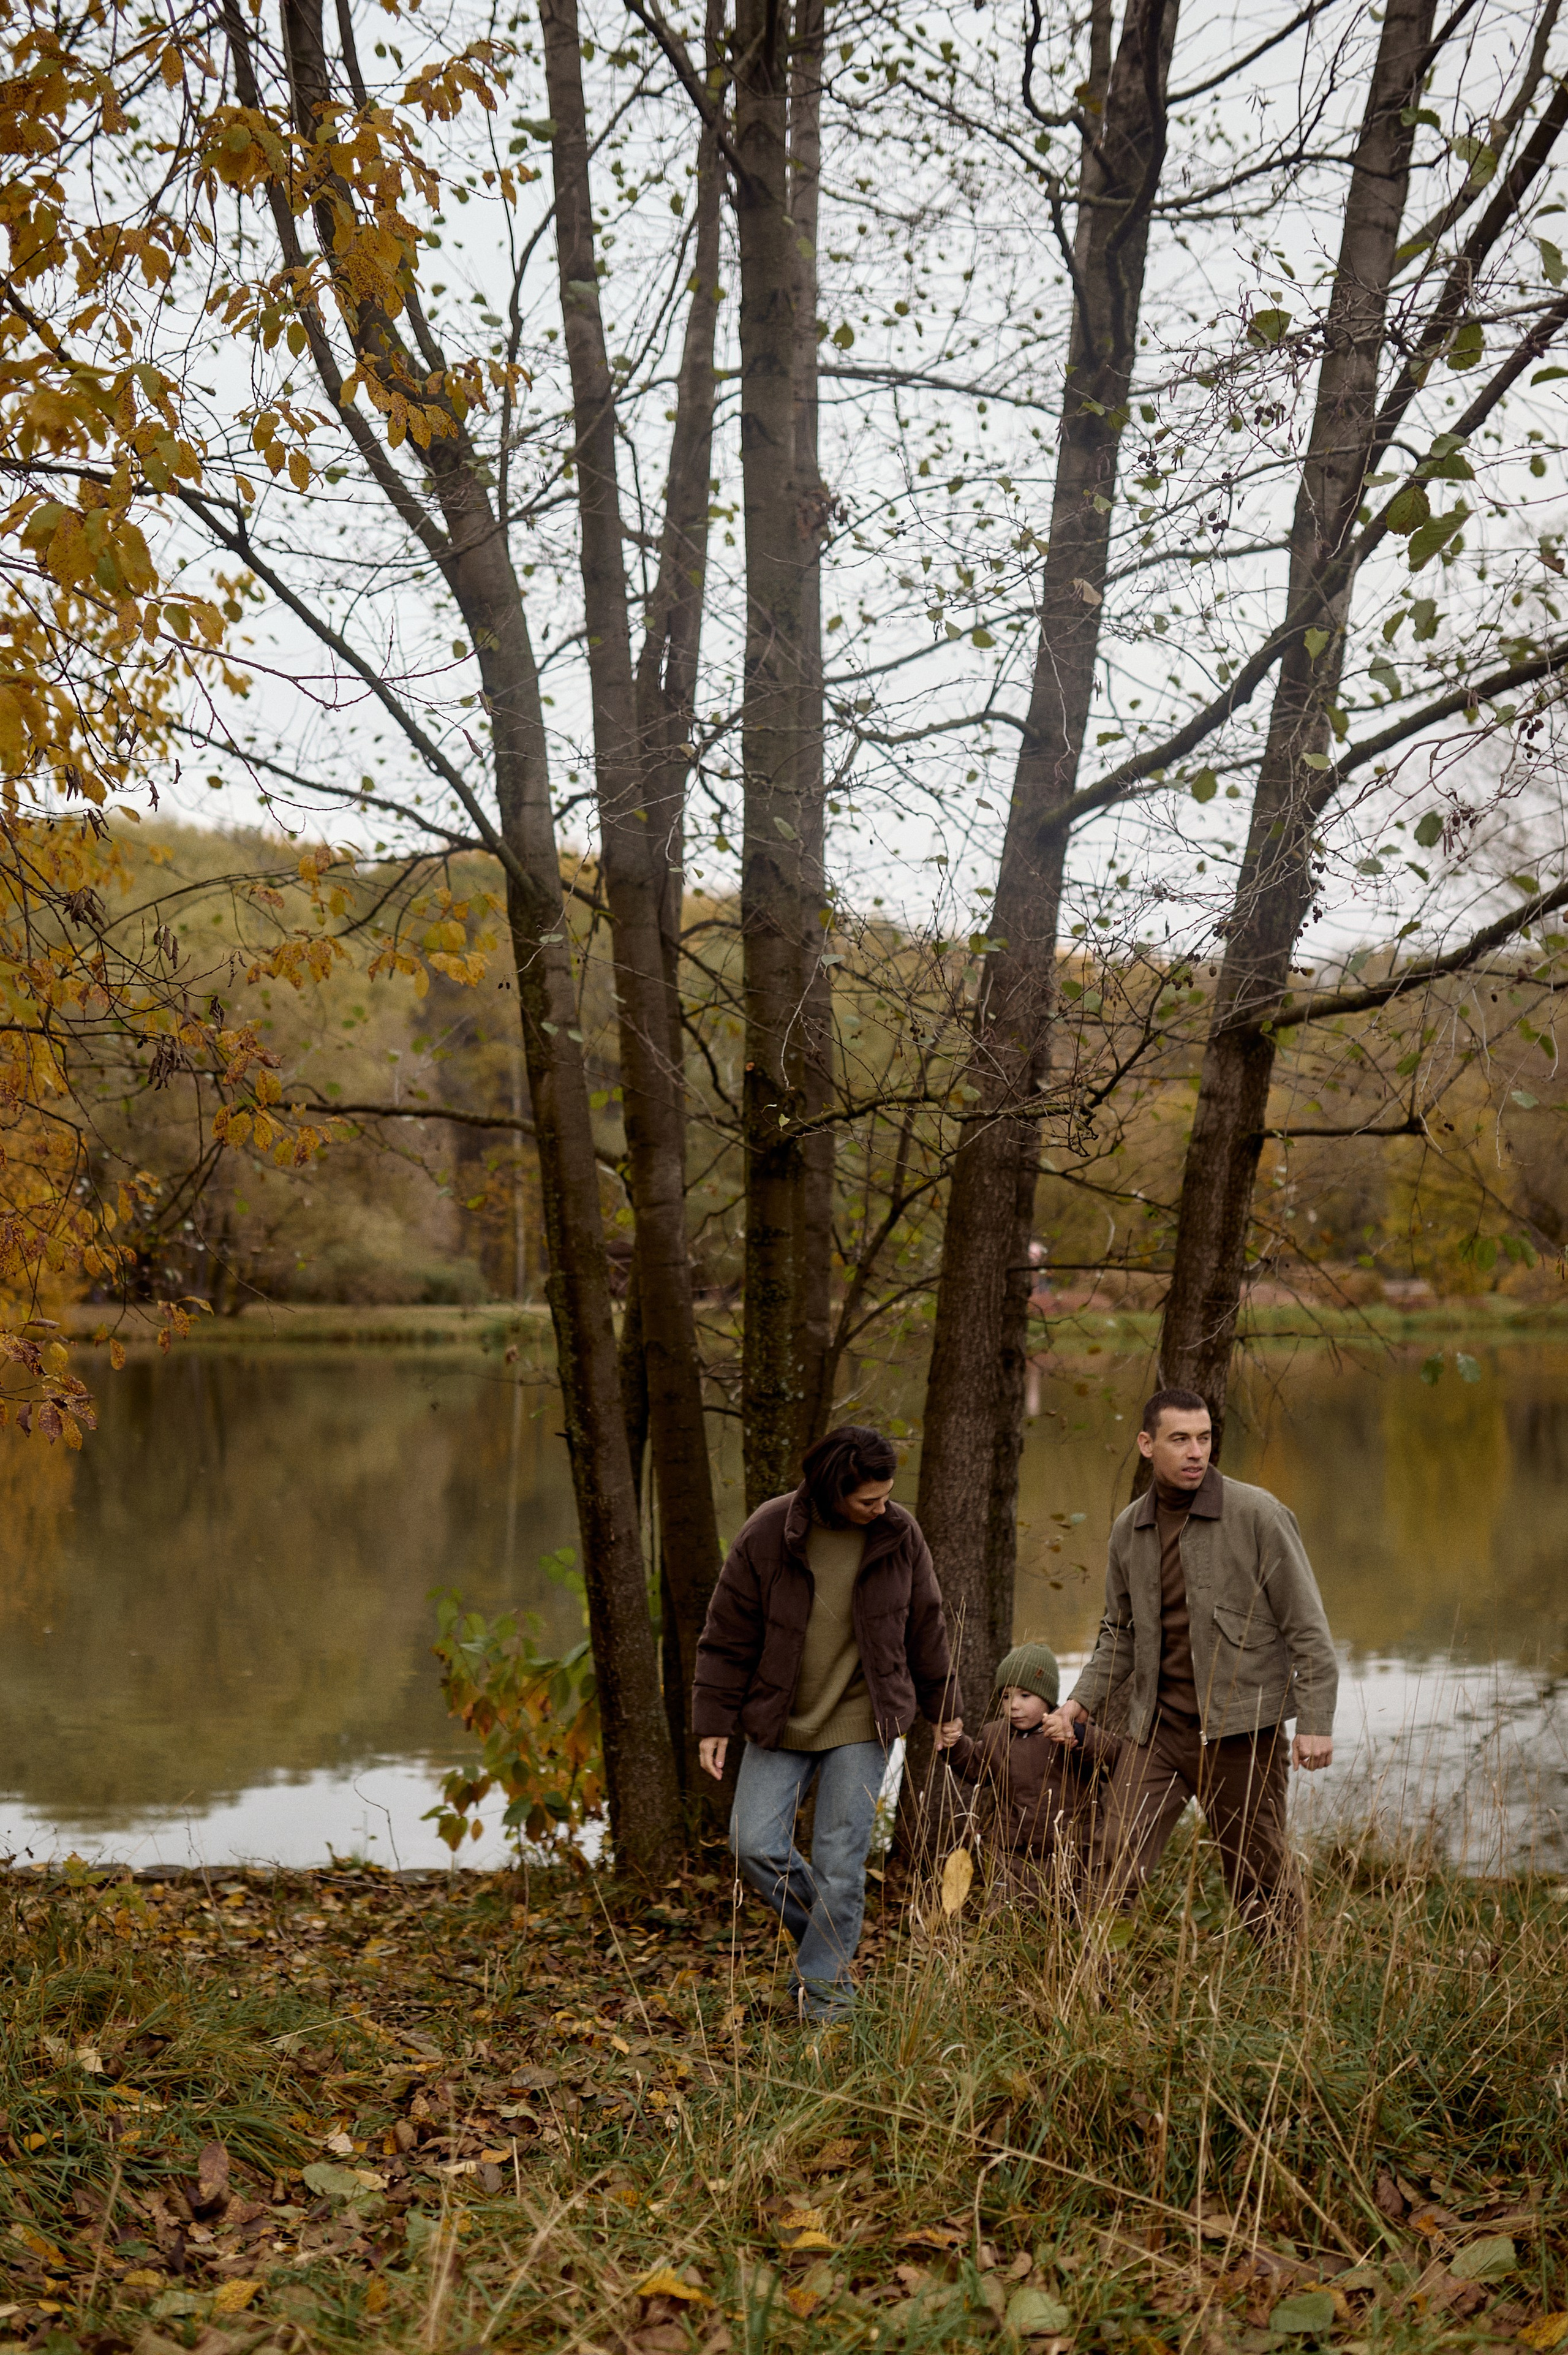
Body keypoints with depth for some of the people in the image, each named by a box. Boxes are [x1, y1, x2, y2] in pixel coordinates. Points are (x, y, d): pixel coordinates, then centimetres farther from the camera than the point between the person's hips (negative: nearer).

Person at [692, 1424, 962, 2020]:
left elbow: (925, 1625, 8)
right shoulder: (767, 1532, -12)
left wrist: (942, 1705, 15)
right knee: (756, 1845, -4)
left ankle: (823, 1982, 14)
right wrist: (714, 1721, -4)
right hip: (779, 1723, 1)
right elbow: (729, 1633, -4)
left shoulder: (899, 1533, -6)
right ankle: (825, 1937, 21)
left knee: (840, 1859, -2)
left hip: (860, 1725, 0)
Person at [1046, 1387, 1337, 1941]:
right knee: (1112, 1869, -4)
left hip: (1241, 1729, -4)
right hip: (1157, 1728, 4)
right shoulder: (1128, 1529, 6)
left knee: (1262, 1881, 9)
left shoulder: (1257, 1515, -9)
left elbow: (1307, 1627, -7)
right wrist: (1084, 1698, 5)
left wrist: (1315, 1721, -12)